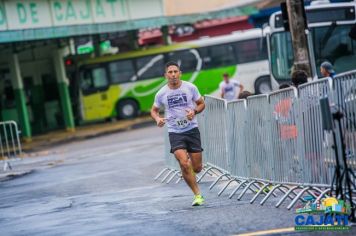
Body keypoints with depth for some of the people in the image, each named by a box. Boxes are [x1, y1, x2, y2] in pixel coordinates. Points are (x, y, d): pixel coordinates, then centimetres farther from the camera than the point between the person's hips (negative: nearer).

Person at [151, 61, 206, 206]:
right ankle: (197, 195, -8)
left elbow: (201, 103, 9)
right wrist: (157, 119, -9)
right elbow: (154, 110, 13)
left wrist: (194, 111, -12)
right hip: (174, 132, -1)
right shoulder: (161, 93, -2)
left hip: (192, 129, 1)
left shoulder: (190, 87, -3)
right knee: (184, 164, -20)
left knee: (197, 168, 2)